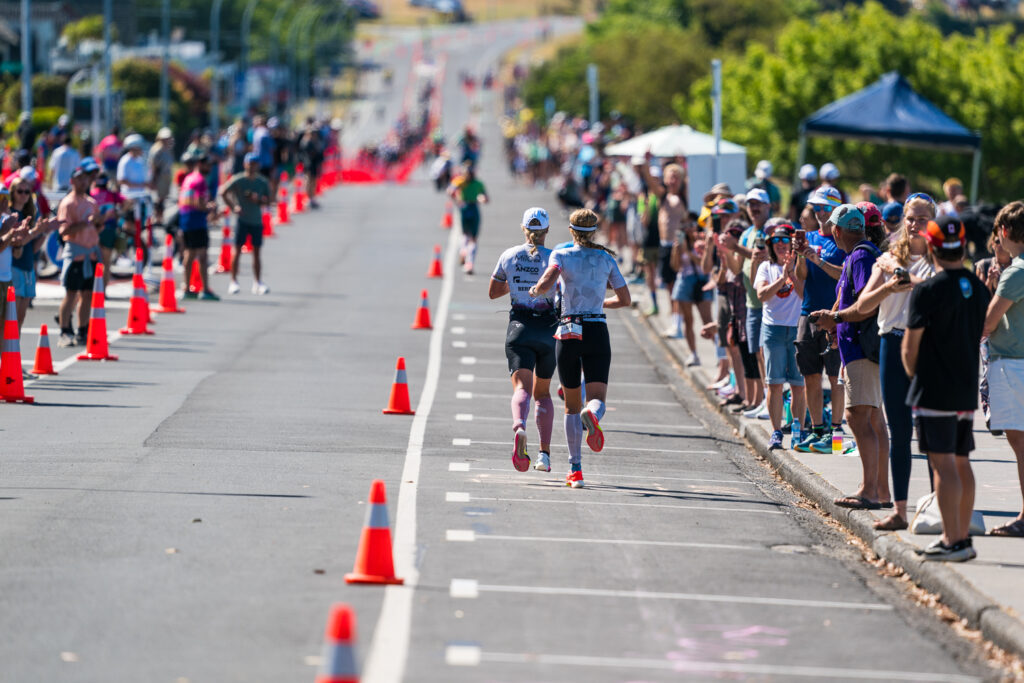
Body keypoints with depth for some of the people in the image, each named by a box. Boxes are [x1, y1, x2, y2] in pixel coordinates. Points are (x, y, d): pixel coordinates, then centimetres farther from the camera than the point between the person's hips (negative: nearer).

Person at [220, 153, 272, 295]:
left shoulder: (263, 182, 5)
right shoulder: (238, 180, -5)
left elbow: (267, 202, 7)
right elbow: (223, 192, -5)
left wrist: (258, 199, -13)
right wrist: (233, 207, -13)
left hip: (257, 220, 3)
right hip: (242, 219, -3)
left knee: (256, 252, 6)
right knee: (237, 250, -3)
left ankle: (257, 283, 10)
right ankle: (233, 282, 3)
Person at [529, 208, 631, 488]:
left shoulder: (561, 255, 0)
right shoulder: (606, 259, 7)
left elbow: (548, 281, -19)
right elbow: (624, 299, 10)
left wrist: (535, 290, 4)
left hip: (568, 332, 0)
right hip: (597, 331, 0)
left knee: (572, 406, 11)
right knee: (597, 398, -6)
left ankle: (576, 469, 6)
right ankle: (592, 415, -45)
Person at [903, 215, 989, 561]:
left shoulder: (927, 291, -15)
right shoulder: (978, 287, 7)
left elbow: (911, 343, -10)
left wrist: (913, 374, 8)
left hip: (934, 390, -7)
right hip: (968, 389, 7)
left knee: (943, 464, -6)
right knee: (961, 462, 14)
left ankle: (952, 542, -9)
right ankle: (963, 537, 18)